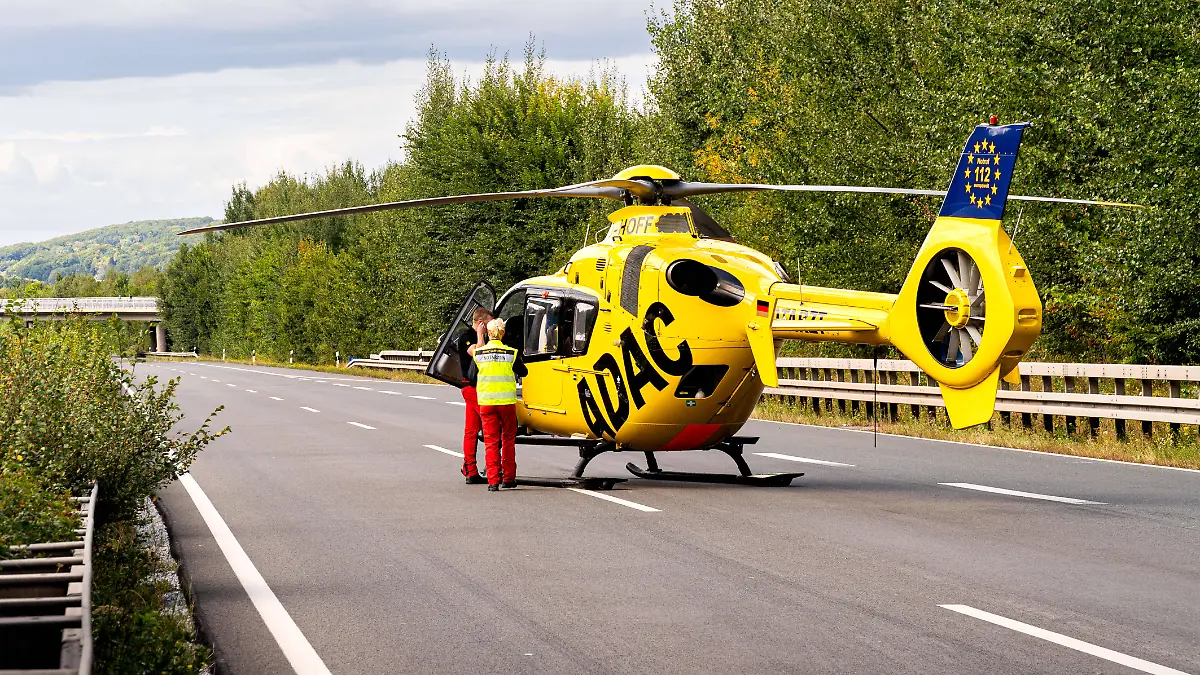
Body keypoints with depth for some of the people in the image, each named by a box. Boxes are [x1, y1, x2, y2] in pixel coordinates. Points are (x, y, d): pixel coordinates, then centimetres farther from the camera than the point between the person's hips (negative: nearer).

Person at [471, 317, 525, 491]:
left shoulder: (479, 353, -1)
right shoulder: (510, 353, -5)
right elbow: (523, 372, 6)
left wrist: (480, 336, 37)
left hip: (486, 402, 1)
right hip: (507, 401, -1)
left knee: (490, 441, 3)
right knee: (508, 440, 12)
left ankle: (493, 480, -5)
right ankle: (508, 478, 15)